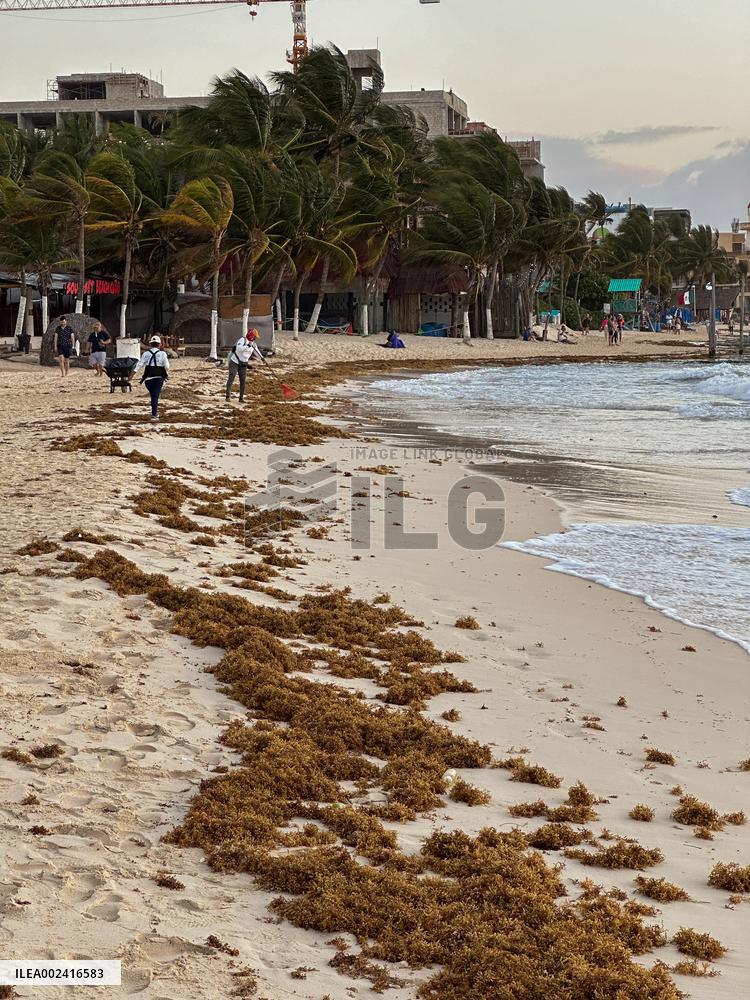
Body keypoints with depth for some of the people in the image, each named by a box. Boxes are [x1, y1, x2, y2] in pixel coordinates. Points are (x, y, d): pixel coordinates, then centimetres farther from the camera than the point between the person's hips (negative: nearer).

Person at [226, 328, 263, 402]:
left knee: (243, 381, 2)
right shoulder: (242, 340, -16)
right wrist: (248, 346, -37)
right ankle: (227, 396, -5)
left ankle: (241, 398, 8)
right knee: (231, 379, -8)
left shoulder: (253, 344, 6)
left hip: (243, 364, 6)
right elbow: (239, 348, -31)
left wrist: (261, 358, 3)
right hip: (235, 362, -6)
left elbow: (257, 352, 18)